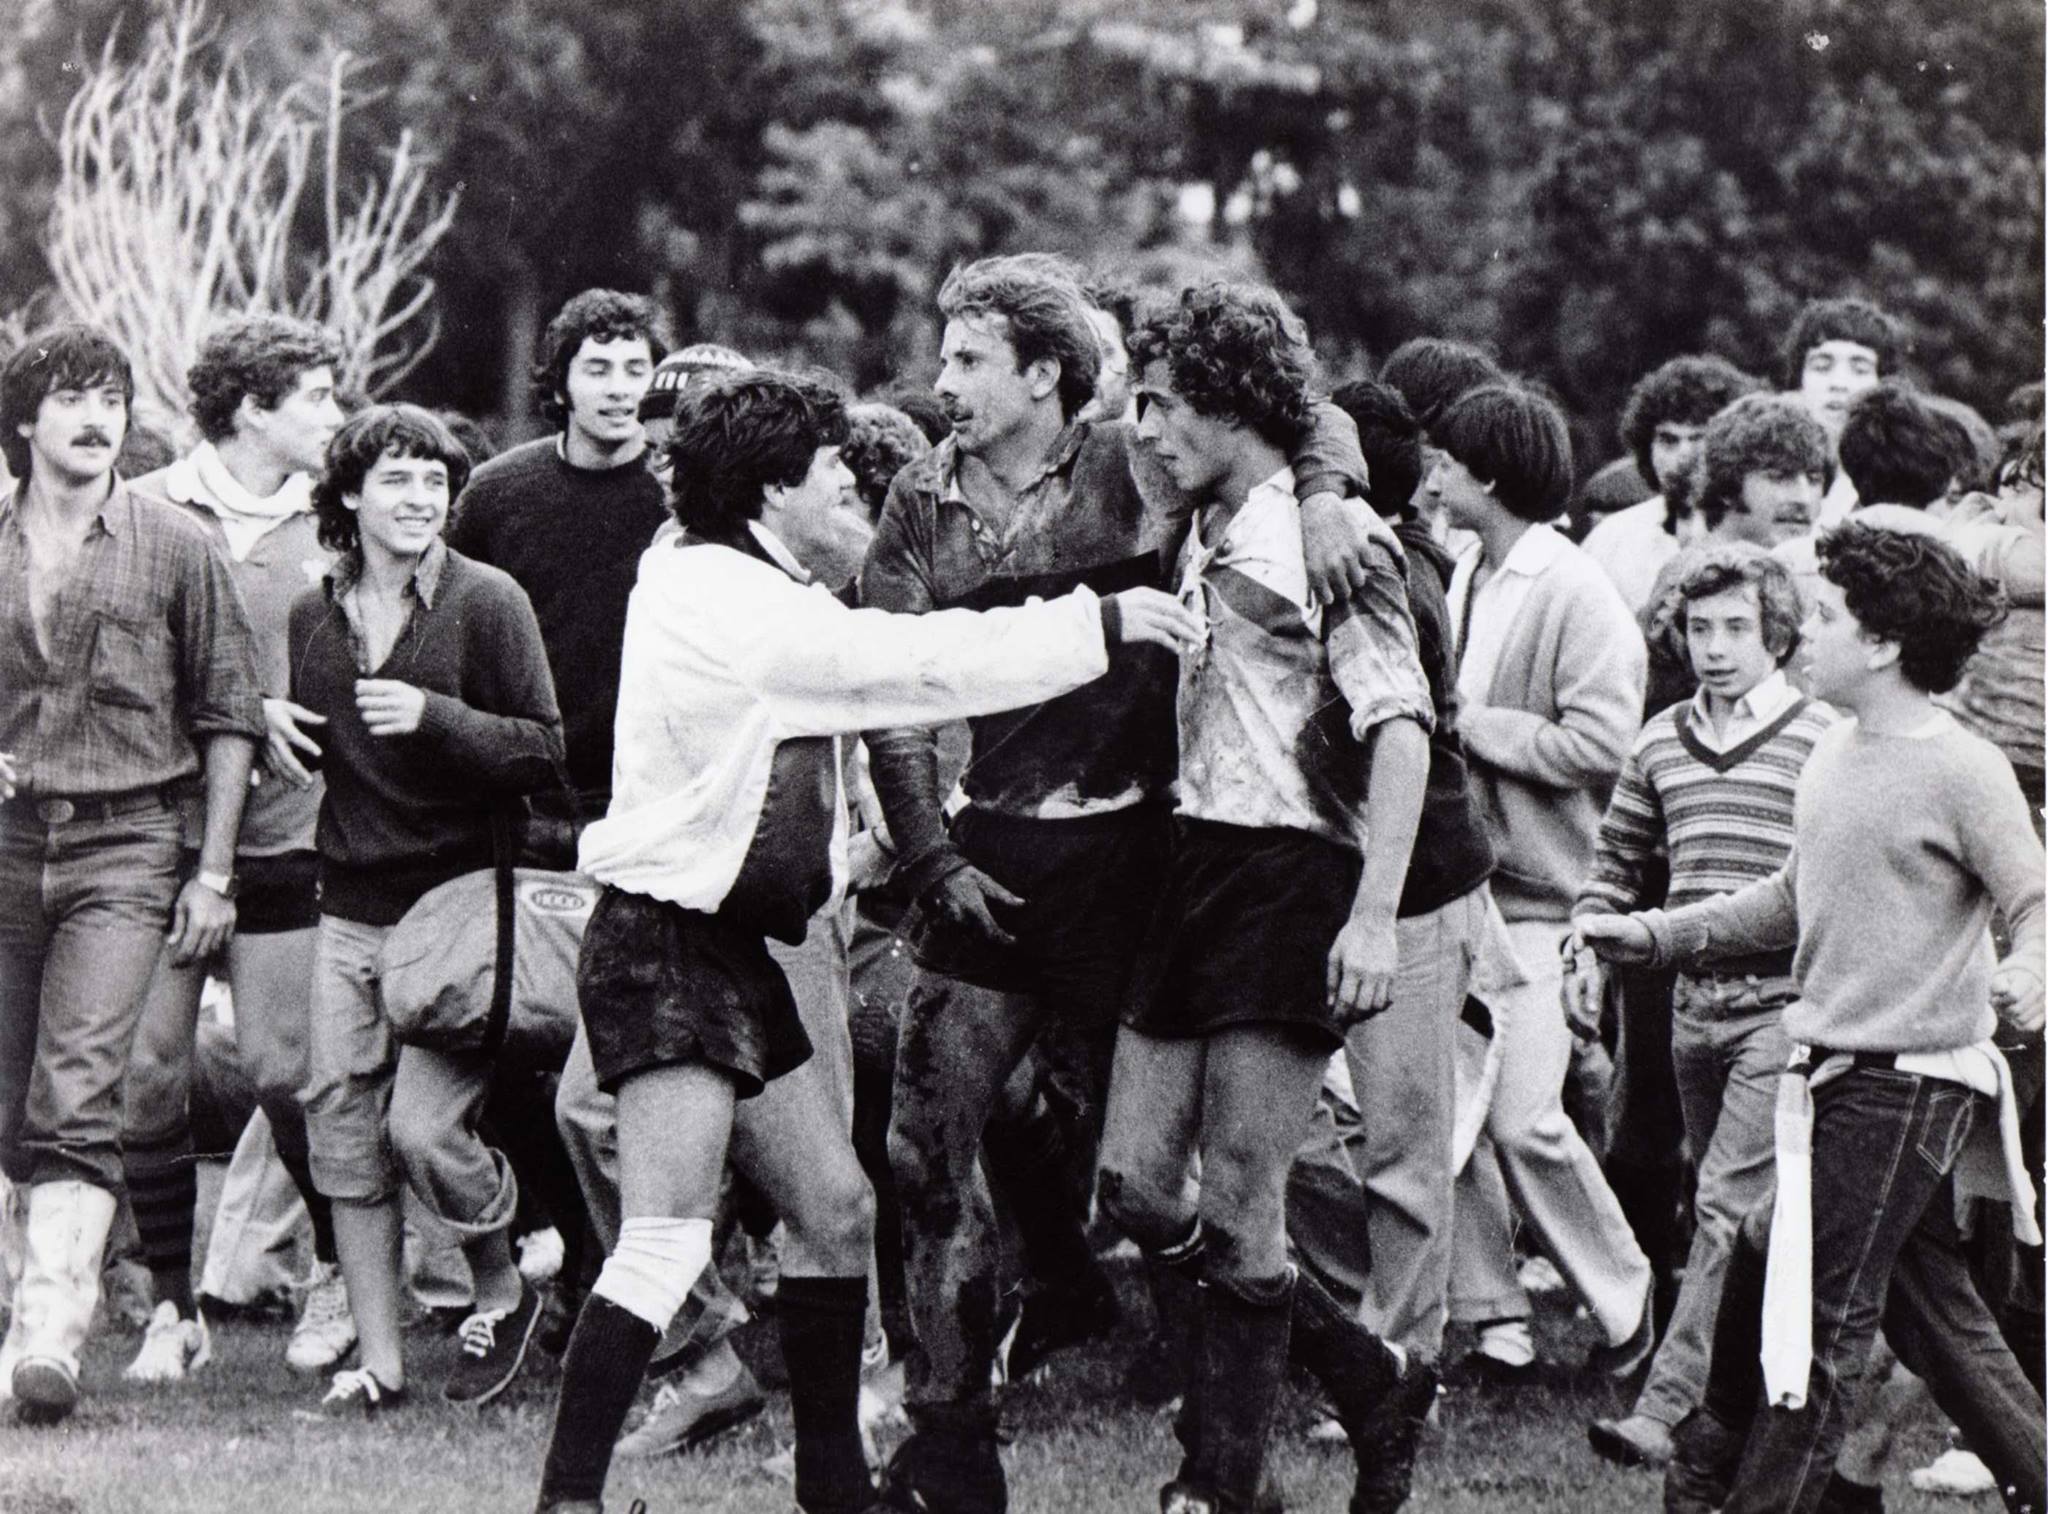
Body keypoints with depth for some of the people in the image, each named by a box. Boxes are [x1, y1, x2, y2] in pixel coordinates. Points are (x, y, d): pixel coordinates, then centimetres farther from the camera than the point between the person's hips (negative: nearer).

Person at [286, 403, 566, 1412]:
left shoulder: (487, 603, -6)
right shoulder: (314, 614, 9)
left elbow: (546, 752, -8)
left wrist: (435, 717, -21)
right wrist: (275, 731, 2)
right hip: (351, 905, 5)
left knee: (423, 1124, -14)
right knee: (340, 1122, 2)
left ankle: (503, 1291, 13)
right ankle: (378, 1356, 11)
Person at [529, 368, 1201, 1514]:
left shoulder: (763, 594, 17)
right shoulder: (711, 595, -15)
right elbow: (908, 665, -18)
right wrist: (1099, 624, -14)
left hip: (740, 948, 10)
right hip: (664, 942, -10)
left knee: (839, 1212, 12)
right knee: (668, 1237, -17)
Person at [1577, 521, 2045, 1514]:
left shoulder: (1961, 771, -13)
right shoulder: (1833, 755, 11)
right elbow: (1795, 900, 23)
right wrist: (1648, 935, 21)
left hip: (1909, 1079, -8)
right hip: (1835, 1068, 8)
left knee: (1824, 1309, -5)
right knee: (1929, 1308, 13)